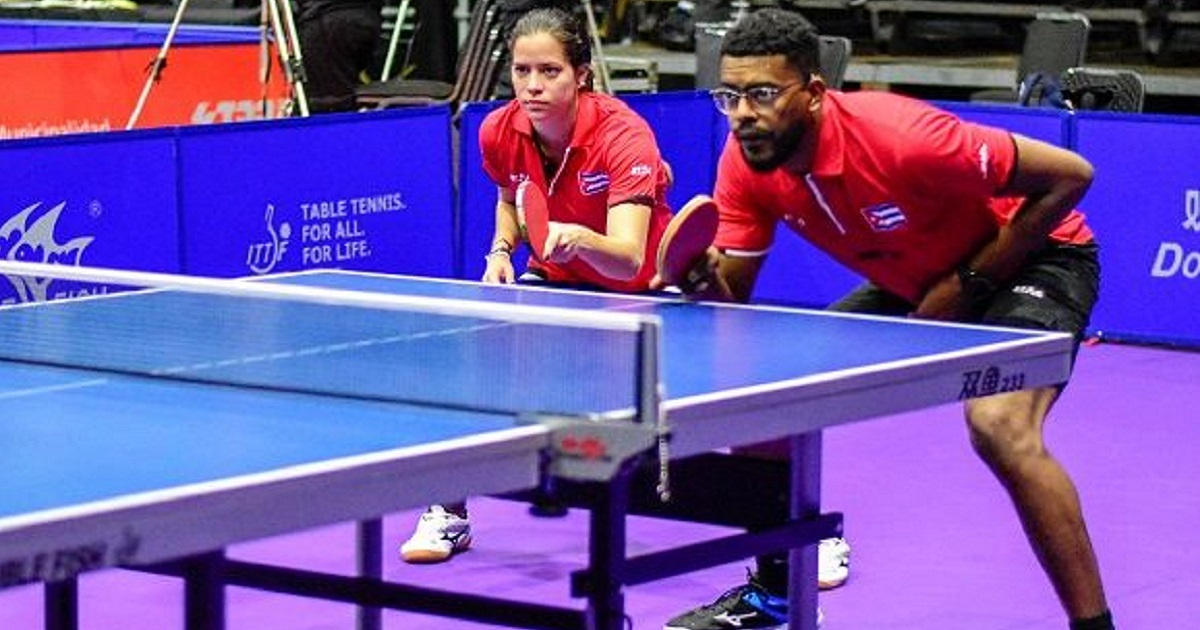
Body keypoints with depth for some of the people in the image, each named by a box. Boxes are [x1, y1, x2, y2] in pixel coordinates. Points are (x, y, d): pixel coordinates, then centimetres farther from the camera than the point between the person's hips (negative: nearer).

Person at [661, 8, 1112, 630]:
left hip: (1032, 255, -8)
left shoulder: (899, 138, -34)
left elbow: (1070, 175, -27)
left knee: (1000, 425, -34)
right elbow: (732, 297, -7)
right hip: (912, 285, 8)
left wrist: (969, 282, -24)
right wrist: (703, 280, -31)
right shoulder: (745, 163, -14)